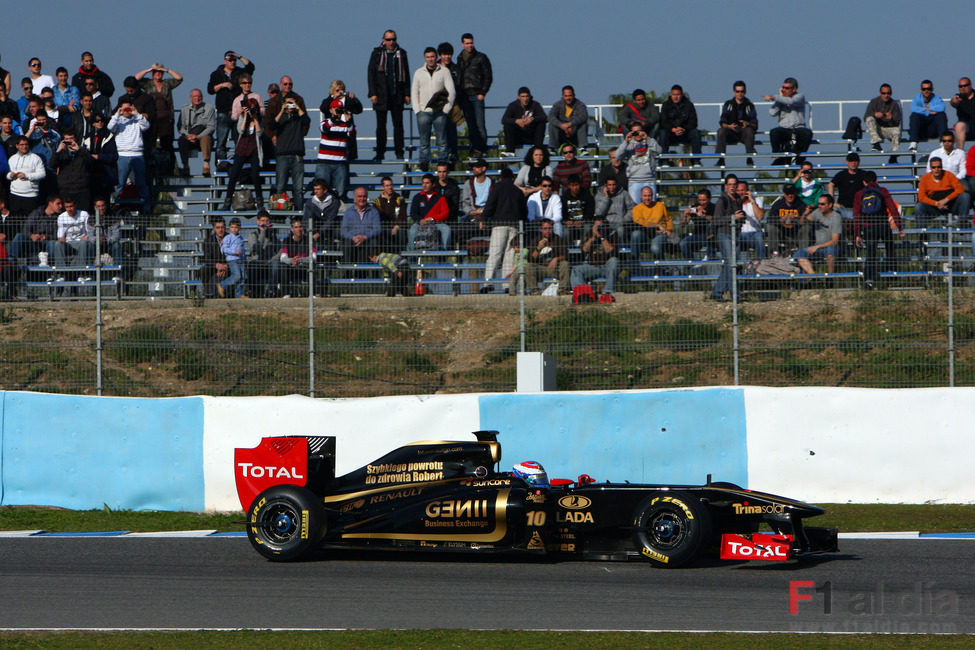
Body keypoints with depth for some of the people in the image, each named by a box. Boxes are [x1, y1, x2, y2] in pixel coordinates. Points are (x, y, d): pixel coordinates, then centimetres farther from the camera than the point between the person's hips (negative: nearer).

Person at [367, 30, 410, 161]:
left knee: (398, 125, 0)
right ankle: (380, 153, 8)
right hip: (381, 96, -1)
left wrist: (406, 94, 5)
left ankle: (399, 152, 4)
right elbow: (371, 74, 2)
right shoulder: (377, 54, 3)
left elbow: (406, 75, 11)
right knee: (381, 125, 2)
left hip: (397, 96, 1)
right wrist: (372, 93, -6)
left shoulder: (401, 54, 7)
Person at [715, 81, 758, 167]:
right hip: (731, 134, 1)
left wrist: (747, 124, -21)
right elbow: (722, 123, 2)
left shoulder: (749, 105, 9)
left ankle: (750, 159, -34)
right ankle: (721, 159, -32)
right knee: (721, 131, -29)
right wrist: (729, 126, -20)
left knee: (749, 130, -35)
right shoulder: (728, 104, 12)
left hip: (744, 134, -1)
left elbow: (755, 125, 2)